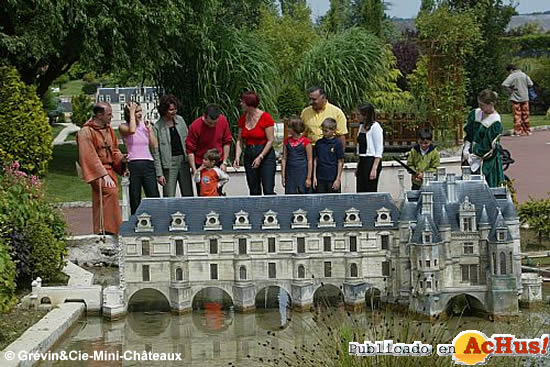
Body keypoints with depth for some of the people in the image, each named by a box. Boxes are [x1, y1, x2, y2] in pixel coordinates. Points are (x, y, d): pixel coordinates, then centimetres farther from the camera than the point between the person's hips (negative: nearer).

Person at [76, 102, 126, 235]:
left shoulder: (108, 129, 13)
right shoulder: (86, 132, -11)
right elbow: (89, 156, -16)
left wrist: (121, 158, -3)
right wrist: (103, 175, -23)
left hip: (109, 168, 8)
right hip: (96, 170, -8)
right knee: (110, 192, -27)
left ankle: (100, 231, 15)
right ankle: (108, 228, -26)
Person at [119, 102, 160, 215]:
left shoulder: (145, 125, 13)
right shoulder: (123, 127, 2)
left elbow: (154, 145, 9)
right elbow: (132, 130, -22)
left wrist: (149, 129, 2)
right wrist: (132, 112, -11)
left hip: (148, 164, 3)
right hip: (133, 164, -3)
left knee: (154, 198, -4)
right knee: (135, 201, 1)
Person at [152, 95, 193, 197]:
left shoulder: (180, 120, 7)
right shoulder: (157, 127, -7)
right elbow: (156, 152, -6)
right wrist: (159, 174, -9)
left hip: (184, 161, 5)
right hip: (169, 164, -5)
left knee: (188, 195, 7)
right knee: (169, 197, -5)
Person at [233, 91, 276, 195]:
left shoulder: (265, 117, -10)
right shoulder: (243, 119, 6)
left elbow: (270, 140, -10)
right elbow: (239, 140, 10)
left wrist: (260, 157, -15)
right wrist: (237, 157, -4)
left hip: (266, 155, -6)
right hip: (249, 155, 6)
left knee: (268, 191, -11)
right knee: (254, 191, 7)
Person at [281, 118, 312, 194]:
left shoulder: (306, 142, -6)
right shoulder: (287, 141, 7)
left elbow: (310, 161, -4)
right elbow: (284, 159, 10)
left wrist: (309, 178, -7)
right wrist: (283, 176, 6)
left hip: (302, 173, -4)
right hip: (290, 173, 4)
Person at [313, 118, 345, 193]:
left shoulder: (338, 143, -5)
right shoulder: (319, 143, 7)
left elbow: (340, 162, -4)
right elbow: (315, 160, 12)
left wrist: (338, 179, -7)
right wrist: (314, 177, 8)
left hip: (333, 179, -4)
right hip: (320, 178, 4)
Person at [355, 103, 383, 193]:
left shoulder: (375, 127, -13)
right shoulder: (362, 126, 12)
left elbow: (379, 150, -14)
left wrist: (374, 169, -18)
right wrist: (358, 166, 16)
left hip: (371, 161, -8)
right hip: (362, 162, 8)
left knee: (370, 192, -4)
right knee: (360, 192, 6)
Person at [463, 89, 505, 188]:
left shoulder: (495, 122, -15)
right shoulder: (476, 113, 5)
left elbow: (490, 145, -14)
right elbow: (468, 134, 10)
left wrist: (474, 156, -12)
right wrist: (466, 150, -2)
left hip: (488, 160, -6)